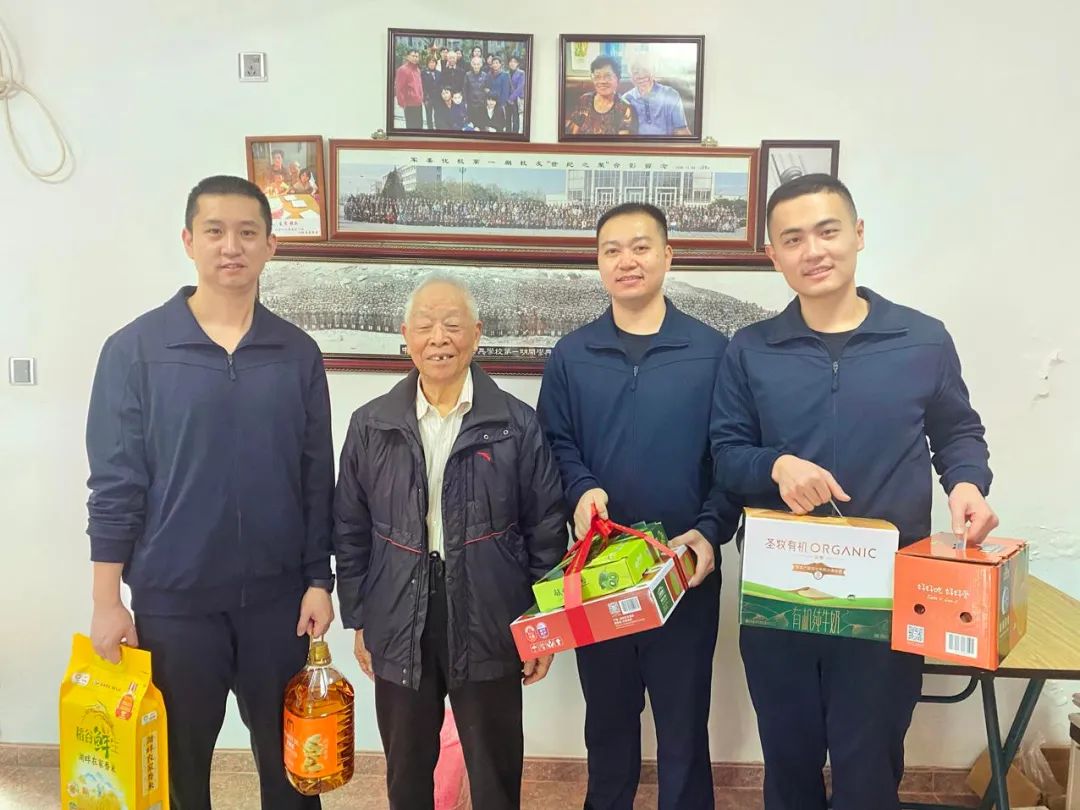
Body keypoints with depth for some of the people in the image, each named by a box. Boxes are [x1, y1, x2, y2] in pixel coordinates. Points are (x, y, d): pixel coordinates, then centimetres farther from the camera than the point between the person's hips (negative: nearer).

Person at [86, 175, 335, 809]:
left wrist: (319, 580, 1)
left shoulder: (299, 354, 0)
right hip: (172, 597, -1)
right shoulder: (135, 349, -6)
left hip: (277, 595, 2)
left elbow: (317, 478, 3)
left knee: (288, 756, 16)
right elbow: (115, 482, -5)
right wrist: (107, 600, -6)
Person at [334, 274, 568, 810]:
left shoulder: (517, 425, -6)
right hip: (400, 628, 2)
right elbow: (350, 531, 7)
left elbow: (546, 529, -2)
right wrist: (358, 621, 7)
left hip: (490, 627, -2)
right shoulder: (370, 426, 0)